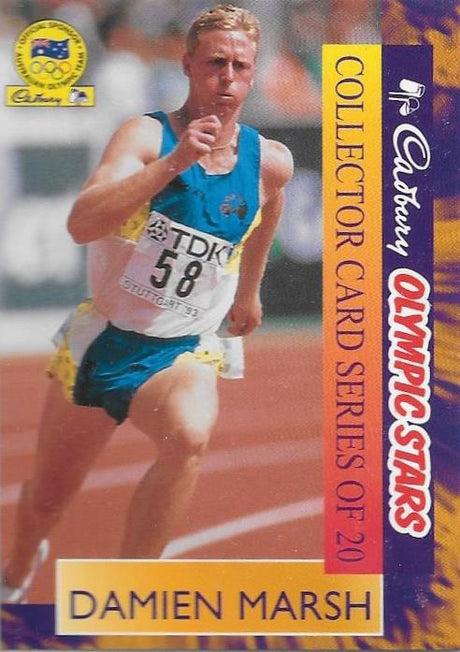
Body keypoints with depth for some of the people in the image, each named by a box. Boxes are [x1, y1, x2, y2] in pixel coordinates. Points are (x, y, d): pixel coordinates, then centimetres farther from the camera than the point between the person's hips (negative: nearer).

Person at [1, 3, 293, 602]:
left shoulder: (270, 163, -3)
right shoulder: (147, 135, -14)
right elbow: (82, 224, -31)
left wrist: (248, 291, 34)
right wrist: (175, 160, -38)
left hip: (183, 352, 1)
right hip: (101, 342, 0)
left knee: (189, 436, -35)